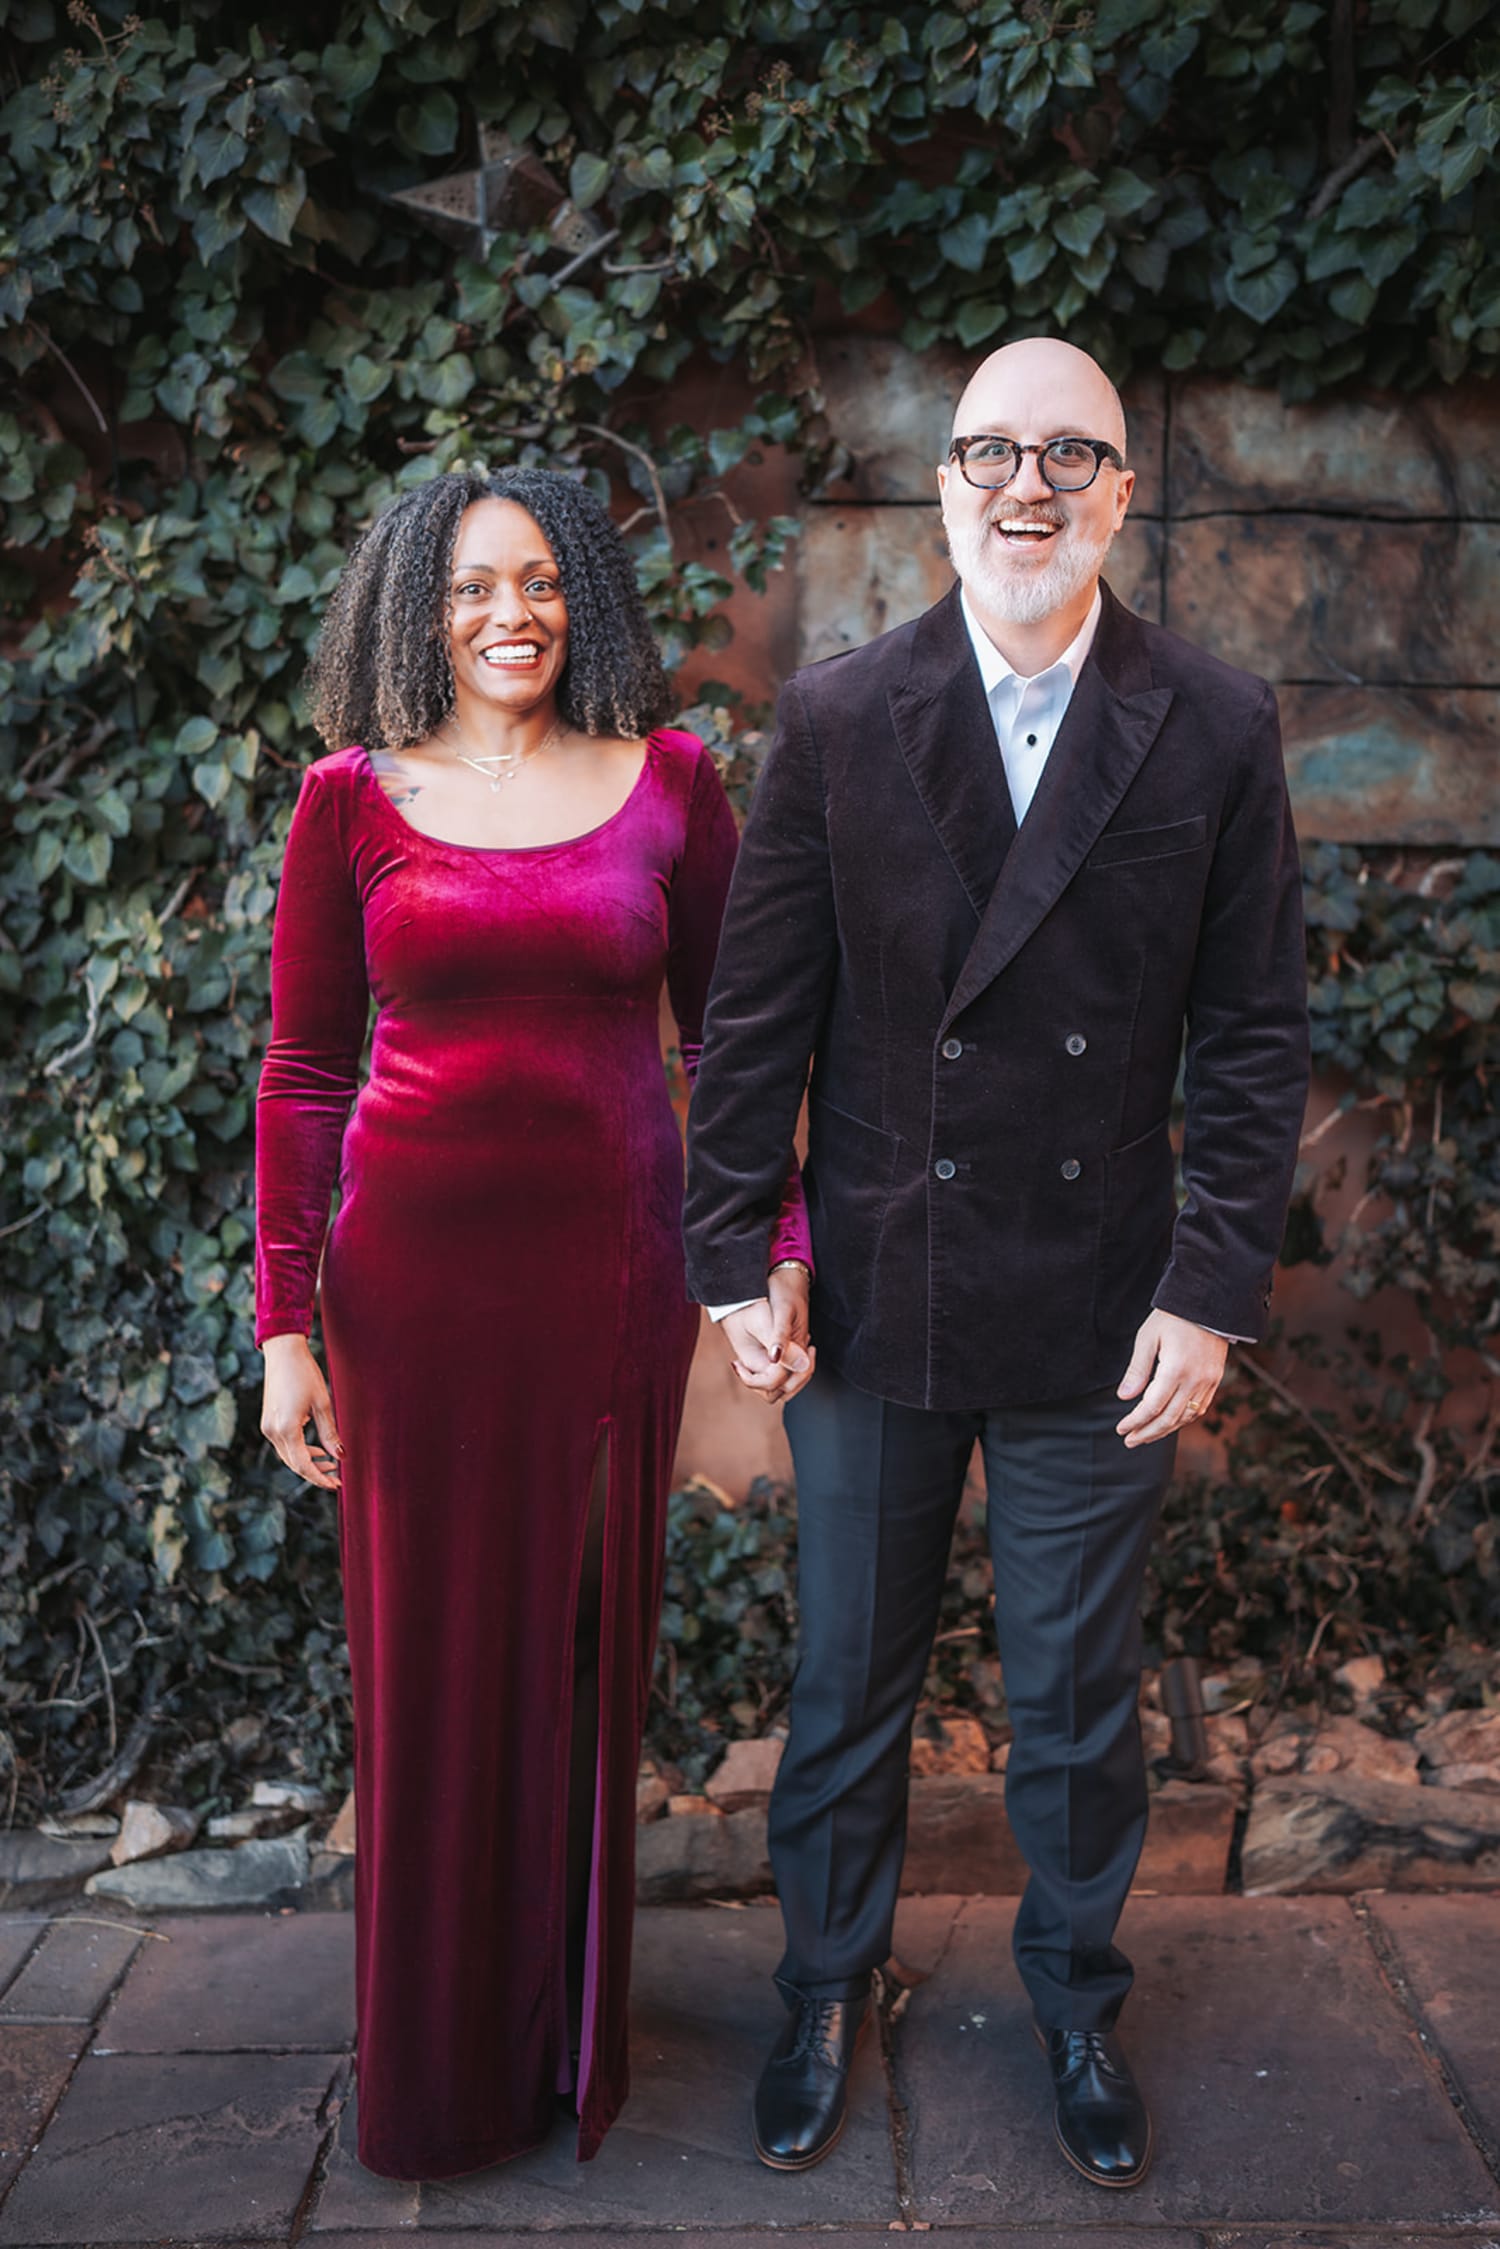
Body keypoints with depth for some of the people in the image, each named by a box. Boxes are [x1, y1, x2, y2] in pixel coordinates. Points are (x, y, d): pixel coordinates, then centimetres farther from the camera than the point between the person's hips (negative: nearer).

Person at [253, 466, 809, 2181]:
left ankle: (572, 2036, 32)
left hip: (609, 1264, 1)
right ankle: (435, 2064, 29)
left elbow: (731, 1031, 7)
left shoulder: (667, 782, 4)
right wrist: (284, 1325, -2)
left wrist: (778, 1246, -1)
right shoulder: (351, 800, 1)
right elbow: (302, 1073, 2)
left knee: (586, 1644, 11)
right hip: (415, 1272, 0)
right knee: (427, 1651, 9)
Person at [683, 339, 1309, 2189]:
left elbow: (1253, 1032, -1)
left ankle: (1076, 2003, 39)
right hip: (871, 1306, 1)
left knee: (1078, 1703, 16)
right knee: (846, 1686, 16)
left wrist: (1212, 1288, -6)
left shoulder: (1215, 732, -3)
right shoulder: (835, 720, -3)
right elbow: (756, 1013, -1)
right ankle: (827, 1990, 39)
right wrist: (734, 1259, -3)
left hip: (1099, 1323, 0)